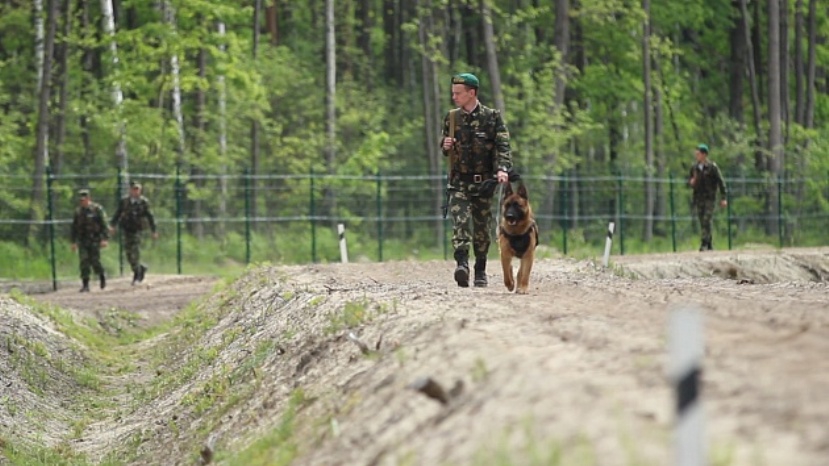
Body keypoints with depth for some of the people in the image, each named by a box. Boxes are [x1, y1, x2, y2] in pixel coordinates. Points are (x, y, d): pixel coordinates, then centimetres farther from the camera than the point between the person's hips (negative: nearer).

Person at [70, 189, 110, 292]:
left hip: (94, 240, -4)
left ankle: (102, 277, 21)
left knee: (94, 261, -7)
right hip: (82, 241, 4)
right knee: (84, 262, -6)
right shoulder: (78, 211, 10)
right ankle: (85, 285, -5)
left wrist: (104, 239, -17)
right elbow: (74, 227, 18)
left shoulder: (97, 209, -5)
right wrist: (73, 242, 15)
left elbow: (104, 225, -9)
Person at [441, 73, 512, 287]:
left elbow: (502, 146, -8)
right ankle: (462, 264, -29)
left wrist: (503, 168, -25)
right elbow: (444, 144, 20)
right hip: (459, 181, 1)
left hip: (483, 181, -1)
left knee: (482, 227, 7)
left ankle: (480, 272, 18)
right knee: (460, 221, -17)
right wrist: (445, 145, -5)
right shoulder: (451, 117, 9)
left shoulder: (492, 117, -1)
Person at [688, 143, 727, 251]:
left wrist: (724, 198, -10)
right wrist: (691, 183, -9)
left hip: (710, 199, -5)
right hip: (698, 199, 5)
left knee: (707, 221, -15)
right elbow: (689, 181, 17)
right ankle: (709, 246, 14)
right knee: (702, 222, 6)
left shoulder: (712, 167, -6)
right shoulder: (694, 167, 9)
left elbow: (721, 182, -5)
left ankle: (704, 244, -17)